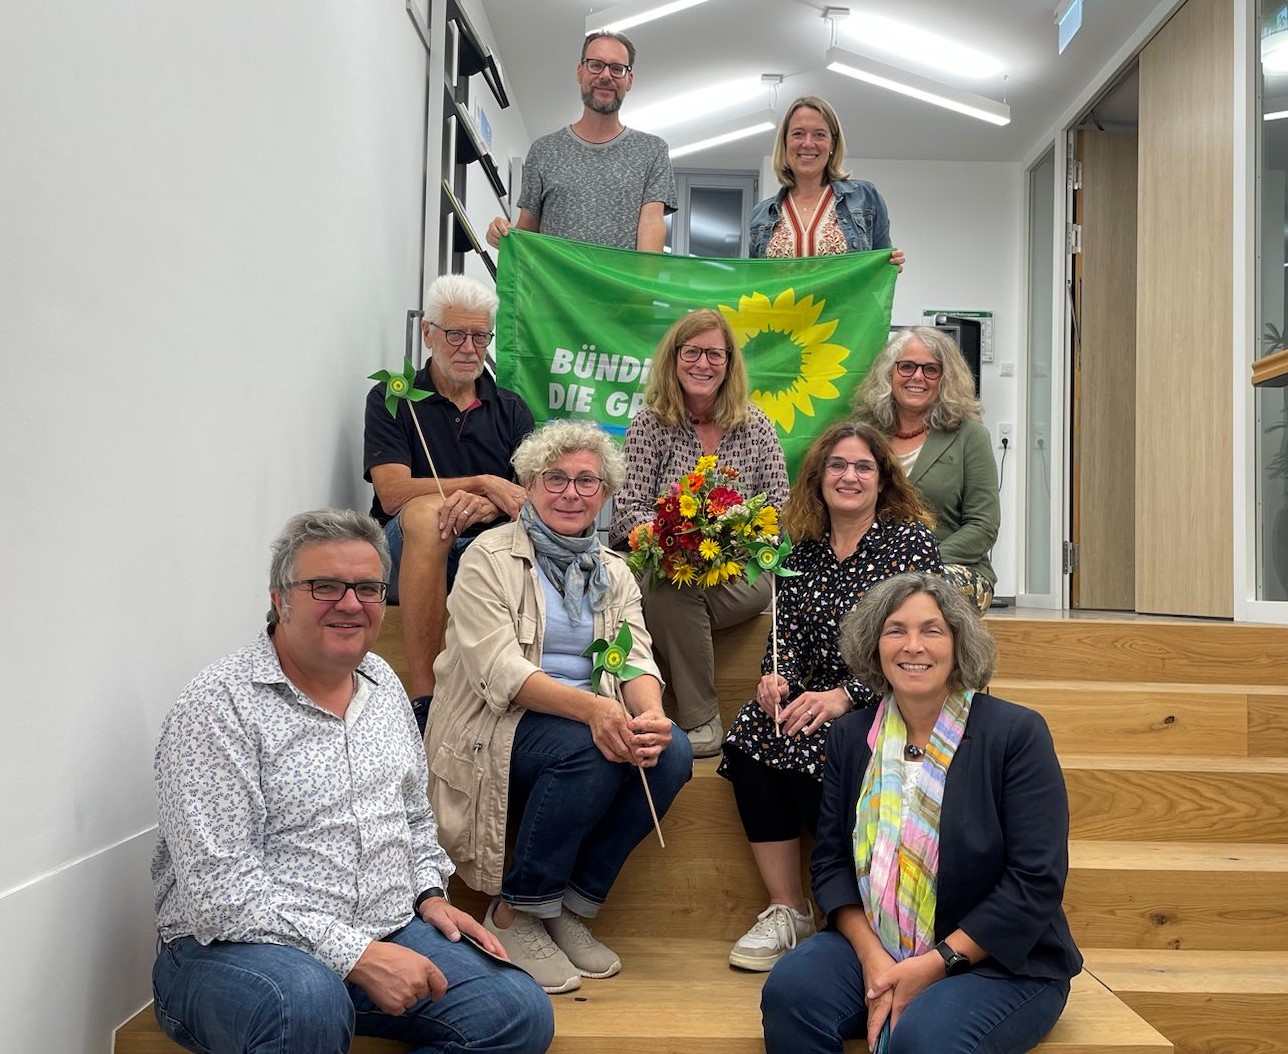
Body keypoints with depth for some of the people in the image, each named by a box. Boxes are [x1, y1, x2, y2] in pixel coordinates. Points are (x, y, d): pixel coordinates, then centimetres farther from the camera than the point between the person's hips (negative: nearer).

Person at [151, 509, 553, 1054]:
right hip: (241, 947, -6)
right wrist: (356, 955, -23)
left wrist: (429, 893, 7)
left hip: (387, 934, 7)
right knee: (308, 1002, -40)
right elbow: (221, 888, -20)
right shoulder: (218, 706, -13)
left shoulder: (384, 683, 11)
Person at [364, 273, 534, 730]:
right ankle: (423, 697, -37)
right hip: (409, 556, -2)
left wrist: (488, 507, -22)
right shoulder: (392, 400, 5)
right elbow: (392, 494, -10)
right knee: (426, 512, -37)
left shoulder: (511, 410, 14)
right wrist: (484, 483, -16)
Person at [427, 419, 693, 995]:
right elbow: (499, 671, -17)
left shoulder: (613, 573, 13)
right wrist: (590, 708, -33)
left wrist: (649, 715, -25)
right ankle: (514, 915, -13)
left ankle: (573, 906, -6)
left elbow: (636, 659, 0)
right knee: (588, 749, -33)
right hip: (495, 730, -5)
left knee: (672, 753, -22)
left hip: (596, 727, 5)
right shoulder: (490, 558, -5)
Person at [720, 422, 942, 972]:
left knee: (812, 747, -31)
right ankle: (785, 910, -14)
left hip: (884, 706, -4)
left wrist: (843, 695, -23)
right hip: (813, 700, 5)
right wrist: (774, 678, -15)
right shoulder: (801, 548, 11)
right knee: (747, 738, -24)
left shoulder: (910, 540, -4)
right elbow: (787, 630, 8)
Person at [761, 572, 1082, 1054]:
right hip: (874, 947, 4)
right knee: (790, 990, -23)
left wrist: (935, 964, -17)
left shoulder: (1016, 732, -9)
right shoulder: (851, 735, 4)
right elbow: (831, 860, 4)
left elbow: (1036, 881, -13)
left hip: (1000, 962, -3)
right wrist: (871, 957, -13)